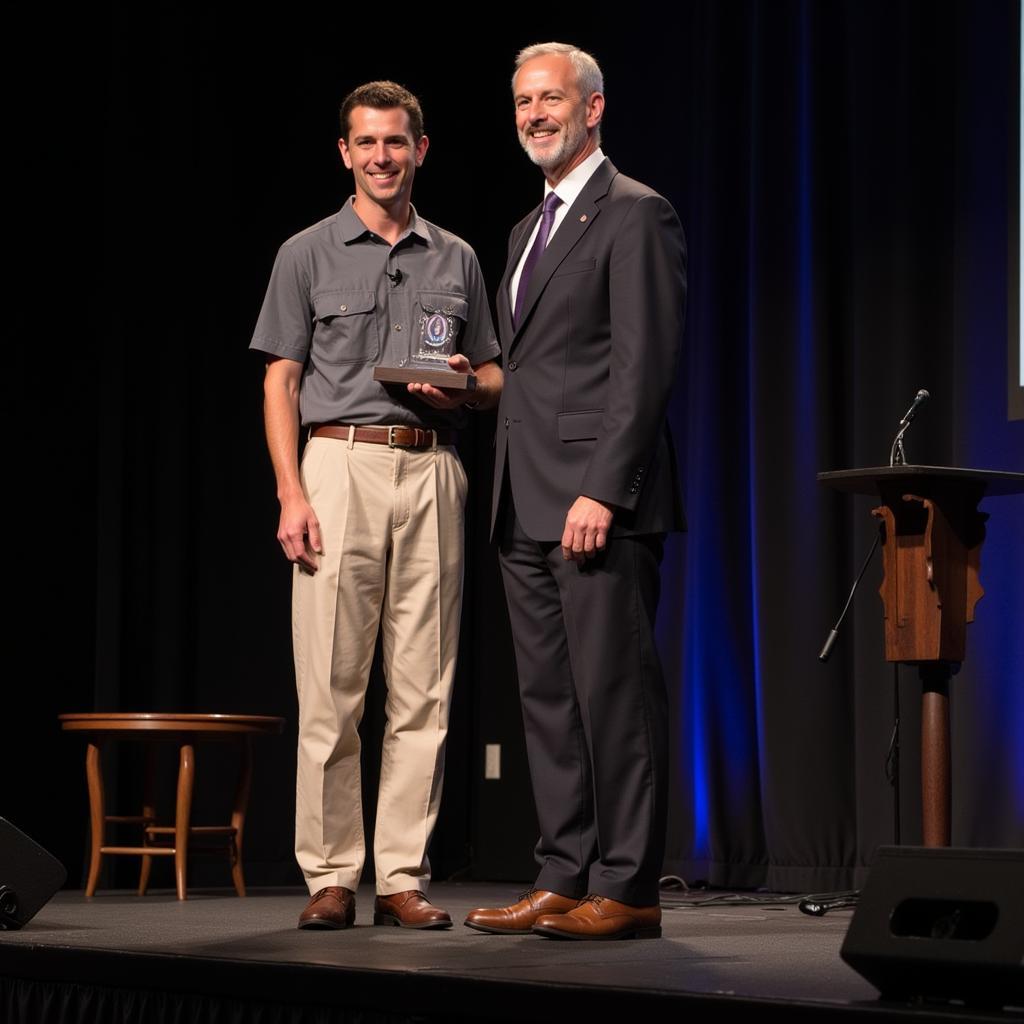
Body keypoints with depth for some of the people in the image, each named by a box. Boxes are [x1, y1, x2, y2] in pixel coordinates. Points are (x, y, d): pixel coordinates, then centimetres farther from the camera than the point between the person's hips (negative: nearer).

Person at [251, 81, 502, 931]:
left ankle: (403, 876, 4)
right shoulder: (309, 254, 8)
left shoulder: (456, 260, 16)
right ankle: (331, 877, 2)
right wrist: (291, 494, -8)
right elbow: (281, 383, 3)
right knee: (331, 689, -4)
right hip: (340, 467, -2)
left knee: (423, 691, 0)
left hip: (433, 474, 2)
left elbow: (494, 378, 20)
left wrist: (463, 386, -5)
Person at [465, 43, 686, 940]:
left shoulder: (634, 215, -5)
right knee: (548, 697, 9)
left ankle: (627, 889, -2)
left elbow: (645, 365, -14)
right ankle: (564, 878, 14)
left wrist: (602, 490, -20)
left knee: (615, 692, -6)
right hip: (528, 505, 9)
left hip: (599, 502, -9)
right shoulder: (530, 230, 23)